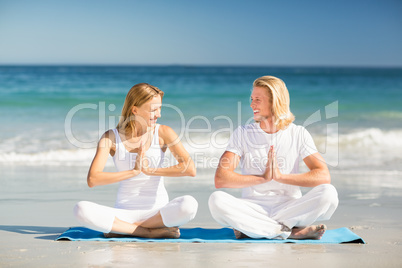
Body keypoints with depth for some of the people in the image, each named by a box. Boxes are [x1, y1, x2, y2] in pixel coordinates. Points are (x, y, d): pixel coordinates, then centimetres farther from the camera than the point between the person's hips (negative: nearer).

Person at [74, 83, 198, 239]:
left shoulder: (163, 133, -2)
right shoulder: (111, 137, -2)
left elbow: (190, 169, -15)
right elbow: (92, 180, -14)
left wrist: (150, 170, -14)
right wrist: (133, 171, -16)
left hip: (157, 212, 0)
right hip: (124, 212, 1)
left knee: (189, 204, -33)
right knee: (81, 210, -29)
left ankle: (123, 229, -18)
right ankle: (151, 231, -21)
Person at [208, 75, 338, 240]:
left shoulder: (298, 134, 4)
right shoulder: (242, 134, 3)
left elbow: (324, 176, -9)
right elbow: (220, 179, -9)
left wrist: (281, 176, -15)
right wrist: (263, 178, -14)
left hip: (289, 208, 0)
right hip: (253, 207, 0)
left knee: (329, 193, -27)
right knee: (216, 199, -30)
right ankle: (292, 232, -27)